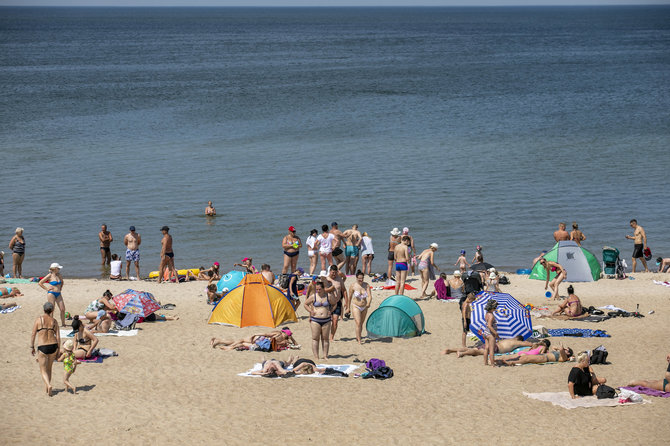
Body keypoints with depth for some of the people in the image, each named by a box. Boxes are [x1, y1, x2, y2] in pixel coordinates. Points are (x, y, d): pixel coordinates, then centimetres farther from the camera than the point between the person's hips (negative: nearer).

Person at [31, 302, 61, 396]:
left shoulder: (38, 320, -6)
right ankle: (46, 387, 30)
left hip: (42, 347, -3)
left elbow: (33, 334, -4)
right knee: (49, 368, 25)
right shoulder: (54, 321, 1)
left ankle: (48, 385, -20)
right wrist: (58, 350, 8)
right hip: (53, 346, 3)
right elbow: (58, 337, 0)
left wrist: (32, 347, 7)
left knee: (43, 371, 6)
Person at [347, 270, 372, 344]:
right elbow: (350, 297, -2)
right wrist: (348, 307, 5)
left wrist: (368, 303, -33)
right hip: (356, 307, -3)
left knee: (361, 324, 13)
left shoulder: (367, 285, -6)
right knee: (358, 324, -14)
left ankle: (357, 337, 33)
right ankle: (359, 341, -10)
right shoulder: (353, 286, -12)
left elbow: (370, 296, -14)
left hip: (364, 307, 3)